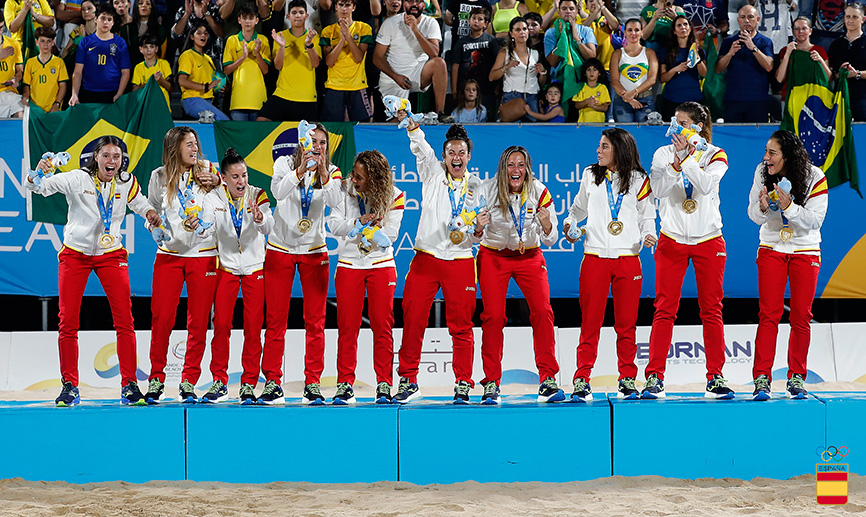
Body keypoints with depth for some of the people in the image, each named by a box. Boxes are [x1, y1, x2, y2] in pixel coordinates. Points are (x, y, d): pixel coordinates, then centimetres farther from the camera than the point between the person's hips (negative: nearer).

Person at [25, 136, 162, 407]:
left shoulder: (127, 183, 0)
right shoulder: (78, 179, -11)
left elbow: (140, 203, 19)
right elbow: (38, 187, -16)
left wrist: (149, 213, -4)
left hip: (111, 255, 2)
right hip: (75, 254, -2)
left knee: (124, 320, -7)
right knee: (68, 322, -1)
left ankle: (129, 385, -2)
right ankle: (69, 387, 9)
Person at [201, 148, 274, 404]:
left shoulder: (257, 195, -7)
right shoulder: (213, 198, -4)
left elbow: (268, 228, -20)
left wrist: (260, 219, -40)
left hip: (255, 266, -1)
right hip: (226, 266, 1)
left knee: (253, 326, -2)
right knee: (221, 324, -4)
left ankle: (249, 384, 5)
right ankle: (219, 382, 5)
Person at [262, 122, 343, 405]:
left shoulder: (332, 172, 0)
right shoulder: (285, 163, -3)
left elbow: (334, 200, -19)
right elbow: (278, 192, -22)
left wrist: (323, 174, -33)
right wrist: (300, 170, -35)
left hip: (314, 251, 1)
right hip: (280, 249, -1)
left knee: (315, 321, 0)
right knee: (275, 319, 0)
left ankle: (313, 382, 5)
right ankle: (272, 381, 6)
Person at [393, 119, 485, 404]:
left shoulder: (477, 187, 10)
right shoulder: (433, 173, 7)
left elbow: (479, 232, 12)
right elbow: (421, 148, -11)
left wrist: (479, 225, -11)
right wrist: (412, 126, -28)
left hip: (460, 260, 0)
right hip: (426, 257, 0)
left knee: (461, 326, 1)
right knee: (413, 320, -2)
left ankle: (463, 384, 8)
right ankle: (408, 380, 6)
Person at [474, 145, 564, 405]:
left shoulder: (539, 192, -11)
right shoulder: (488, 190, -14)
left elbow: (550, 240, -6)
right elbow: (476, 235, -8)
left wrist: (546, 225, -27)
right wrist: (478, 229, -31)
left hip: (529, 257, 1)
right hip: (494, 257, -1)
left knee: (542, 312, -13)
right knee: (493, 316, -12)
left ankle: (548, 380, -8)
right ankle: (491, 382, -2)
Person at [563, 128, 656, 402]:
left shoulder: (639, 180, 6)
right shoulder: (590, 175, 11)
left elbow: (647, 215, 12)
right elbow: (580, 207, 22)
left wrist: (648, 234, -8)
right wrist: (569, 224, 4)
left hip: (628, 259, -1)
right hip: (595, 257, 1)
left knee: (626, 323, 2)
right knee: (590, 321, -3)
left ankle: (627, 379, 11)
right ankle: (582, 379, 0)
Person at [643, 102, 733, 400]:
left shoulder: (715, 155, 1)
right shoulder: (664, 153, 4)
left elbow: (706, 185, -17)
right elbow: (658, 190, -10)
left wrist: (688, 158, -24)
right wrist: (677, 161, -21)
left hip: (708, 240, 0)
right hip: (672, 239, 0)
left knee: (712, 311, 2)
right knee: (664, 310, -3)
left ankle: (715, 378, 8)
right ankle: (654, 376, 0)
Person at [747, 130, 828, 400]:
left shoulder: (815, 177, -14)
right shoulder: (762, 172, -7)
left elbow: (816, 220, -16)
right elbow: (753, 214, -1)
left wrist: (789, 206, -30)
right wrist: (762, 207, -24)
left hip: (805, 252, -1)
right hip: (771, 250, 1)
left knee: (801, 317, 1)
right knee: (769, 314, -7)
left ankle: (796, 377, 11)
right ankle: (762, 379, -7)